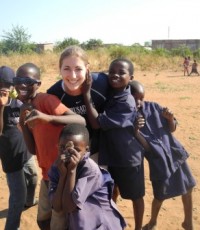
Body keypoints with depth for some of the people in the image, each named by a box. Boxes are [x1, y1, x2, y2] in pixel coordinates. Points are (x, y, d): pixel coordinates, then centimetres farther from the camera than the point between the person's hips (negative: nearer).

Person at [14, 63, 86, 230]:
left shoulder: (46, 100, -17)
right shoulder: (26, 108, 8)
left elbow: (81, 121, -30)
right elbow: (33, 149, 5)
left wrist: (49, 118, -42)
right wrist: (23, 123, -7)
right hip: (48, 173, 8)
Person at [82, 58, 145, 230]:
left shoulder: (127, 104, -27)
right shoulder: (108, 92, -5)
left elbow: (97, 123, -29)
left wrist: (87, 93, -28)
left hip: (129, 157, -6)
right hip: (110, 154, 7)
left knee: (135, 196, 16)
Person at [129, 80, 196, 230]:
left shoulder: (153, 107, -4)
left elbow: (172, 129, 5)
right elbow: (144, 146, -16)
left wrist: (170, 119, -16)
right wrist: (136, 131, -34)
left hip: (175, 152, 4)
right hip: (158, 160, -4)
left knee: (188, 189, 13)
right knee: (160, 195, 5)